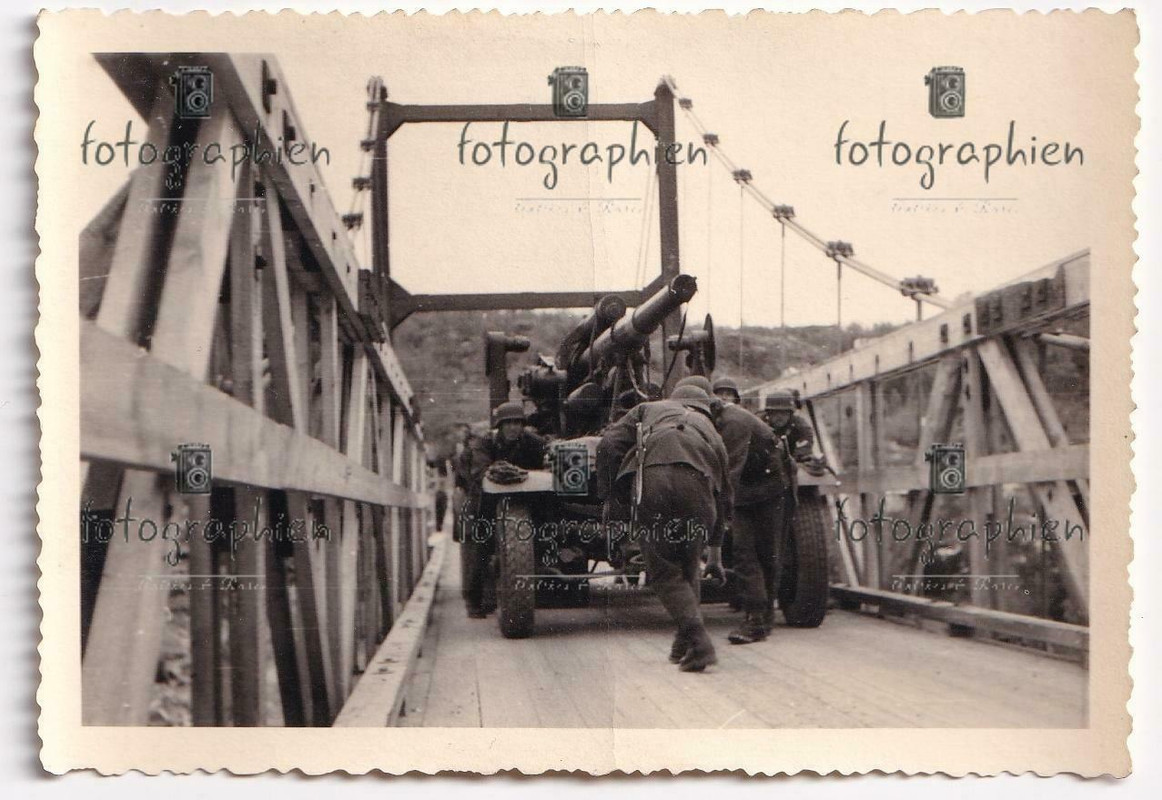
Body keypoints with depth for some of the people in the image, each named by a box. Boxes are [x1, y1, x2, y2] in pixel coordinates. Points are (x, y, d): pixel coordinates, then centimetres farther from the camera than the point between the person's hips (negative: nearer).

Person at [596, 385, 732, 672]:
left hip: (652, 479, -2)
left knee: (664, 572, 7)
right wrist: (714, 554, 46)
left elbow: (609, 446, 14)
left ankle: (698, 641, -6)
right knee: (688, 567, 22)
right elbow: (722, 497, 39)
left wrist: (609, 498, 18)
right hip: (698, 485, 2)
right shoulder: (711, 432, 37)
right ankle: (684, 647, 24)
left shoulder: (648, 409, 32)